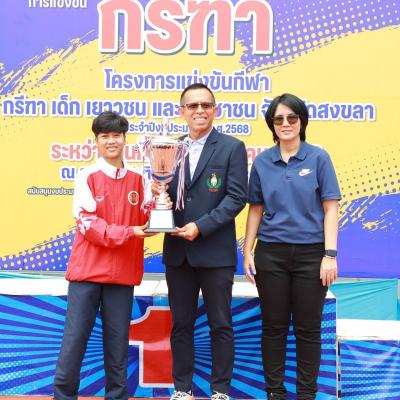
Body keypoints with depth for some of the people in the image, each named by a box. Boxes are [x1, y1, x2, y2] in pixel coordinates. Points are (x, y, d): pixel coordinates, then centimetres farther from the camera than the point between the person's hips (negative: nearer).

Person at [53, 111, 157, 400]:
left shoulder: (137, 180, 8)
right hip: (87, 269, -3)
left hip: (122, 272, 3)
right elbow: (87, 223, -10)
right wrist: (127, 232, -19)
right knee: (75, 337, 0)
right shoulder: (87, 177, -1)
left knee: (117, 341, 9)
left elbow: (144, 222, 6)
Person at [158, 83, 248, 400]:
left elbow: (237, 197, -9)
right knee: (181, 323, 11)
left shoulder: (232, 147, -2)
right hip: (177, 251, 4)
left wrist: (201, 226, -17)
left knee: (220, 324, 6)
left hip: (215, 251, -4)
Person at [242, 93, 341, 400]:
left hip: (310, 253, -2)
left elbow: (330, 208, -4)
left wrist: (330, 255, -10)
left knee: (308, 328, 5)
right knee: (273, 326, 8)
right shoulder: (262, 162, 5)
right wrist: (247, 252, 3)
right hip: (271, 254, 2)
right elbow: (256, 210, 9)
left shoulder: (318, 158, -1)